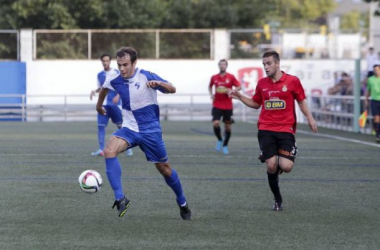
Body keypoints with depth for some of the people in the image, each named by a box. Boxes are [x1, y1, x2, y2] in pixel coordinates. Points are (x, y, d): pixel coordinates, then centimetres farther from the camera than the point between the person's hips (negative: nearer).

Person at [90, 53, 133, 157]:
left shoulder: (116, 73, -2)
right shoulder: (100, 75, 10)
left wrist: (118, 96, -20)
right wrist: (94, 91, -1)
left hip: (115, 104, -3)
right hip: (103, 104, 3)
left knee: (121, 125, 0)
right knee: (101, 125, -5)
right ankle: (101, 149, -3)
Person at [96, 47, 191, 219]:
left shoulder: (147, 77, -16)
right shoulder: (114, 80, -6)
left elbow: (172, 90, -19)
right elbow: (104, 88, 18)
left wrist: (158, 83, -38)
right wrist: (99, 105, 33)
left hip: (150, 130, -2)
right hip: (129, 128, 2)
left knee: (164, 169, 6)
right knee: (109, 151, -27)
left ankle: (182, 203, 32)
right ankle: (120, 198, -28)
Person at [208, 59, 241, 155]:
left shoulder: (231, 77, -2)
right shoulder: (214, 77, 5)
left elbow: (239, 87, -1)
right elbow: (210, 86, 22)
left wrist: (231, 91, -20)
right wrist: (211, 94, 3)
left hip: (228, 106, -1)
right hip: (217, 105, 1)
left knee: (228, 126, 4)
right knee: (215, 123, -16)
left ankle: (225, 145, 22)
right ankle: (219, 140, 11)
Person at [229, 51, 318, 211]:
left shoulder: (292, 81, -2)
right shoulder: (262, 83, 7)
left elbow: (301, 102, 6)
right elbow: (256, 103, 19)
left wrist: (309, 118, -7)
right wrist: (240, 97, 6)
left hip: (286, 130, -2)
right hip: (266, 130, 2)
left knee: (286, 166, -14)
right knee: (271, 166, -7)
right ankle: (277, 199, 12)